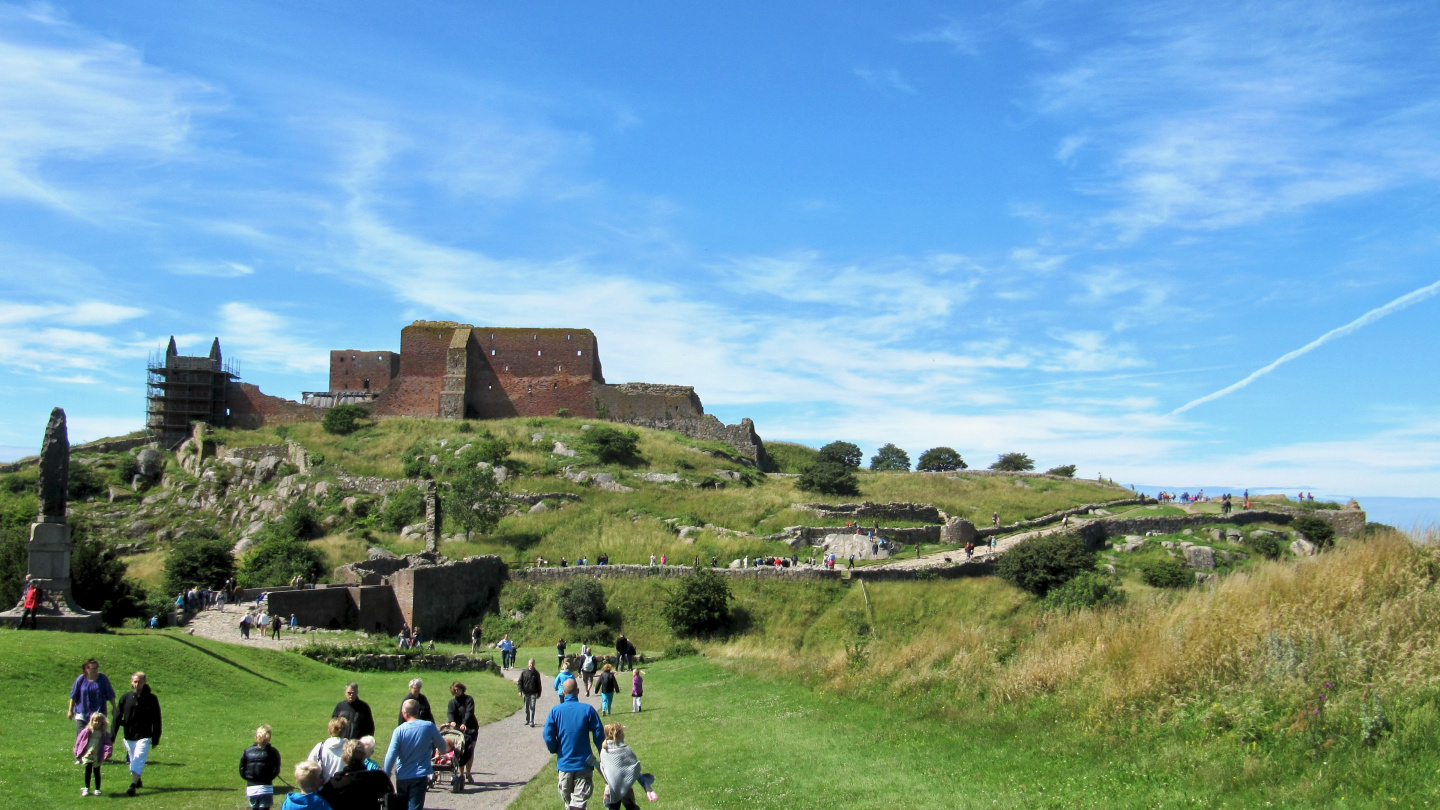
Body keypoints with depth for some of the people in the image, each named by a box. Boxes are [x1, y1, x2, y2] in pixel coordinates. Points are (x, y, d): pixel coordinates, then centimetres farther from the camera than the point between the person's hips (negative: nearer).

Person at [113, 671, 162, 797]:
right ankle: (138, 781, 35)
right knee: (133, 761, 15)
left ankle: (133, 785, -20)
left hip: (144, 736, -3)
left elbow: (157, 720, -1)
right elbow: (117, 718, 2)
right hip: (129, 737, 3)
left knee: (139, 759, -15)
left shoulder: (151, 699, -5)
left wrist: (156, 740, -1)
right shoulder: (126, 698, 0)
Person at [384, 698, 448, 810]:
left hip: (402, 777, 1)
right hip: (420, 776, -1)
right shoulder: (429, 727, -7)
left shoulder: (399, 730, -10)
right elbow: (442, 746, 8)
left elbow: (391, 755, -13)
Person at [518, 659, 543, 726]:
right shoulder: (524, 672, 1)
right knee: (526, 707, 11)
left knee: (532, 707, -9)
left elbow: (539, 684, 8)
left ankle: (531, 721, -9)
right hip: (526, 693, 1)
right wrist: (520, 691, -9)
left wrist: (539, 693, 7)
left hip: (533, 693, -1)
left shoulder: (536, 673, 2)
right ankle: (527, 720, 25)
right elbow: (519, 682, 2)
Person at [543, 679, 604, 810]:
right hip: (584, 762, -2)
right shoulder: (588, 709, -8)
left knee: (567, 797, 20)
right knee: (581, 797, -2)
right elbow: (599, 734, -6)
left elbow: (547, 735, -7)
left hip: (564, 762, 2)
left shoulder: (555, 710, -6)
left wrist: (555, 750, 11)